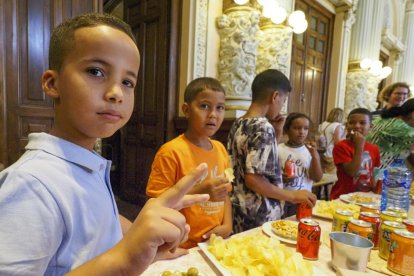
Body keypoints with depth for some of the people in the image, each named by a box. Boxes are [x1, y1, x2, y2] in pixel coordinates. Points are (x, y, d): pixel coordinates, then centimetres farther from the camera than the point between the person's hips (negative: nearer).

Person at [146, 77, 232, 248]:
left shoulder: (221, 150, 1)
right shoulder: (172, 151, -18)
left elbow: (224, 194, 10)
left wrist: (227, 225, -4)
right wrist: (198, 192, -26)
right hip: (182, 248, -5)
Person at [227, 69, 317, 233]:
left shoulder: (239, 124, 7)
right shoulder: (263, 128, -21)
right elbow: (253, 179, -25)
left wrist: (277, 133, 6)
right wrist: (292, 196, -16)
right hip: (258, 218, -9)